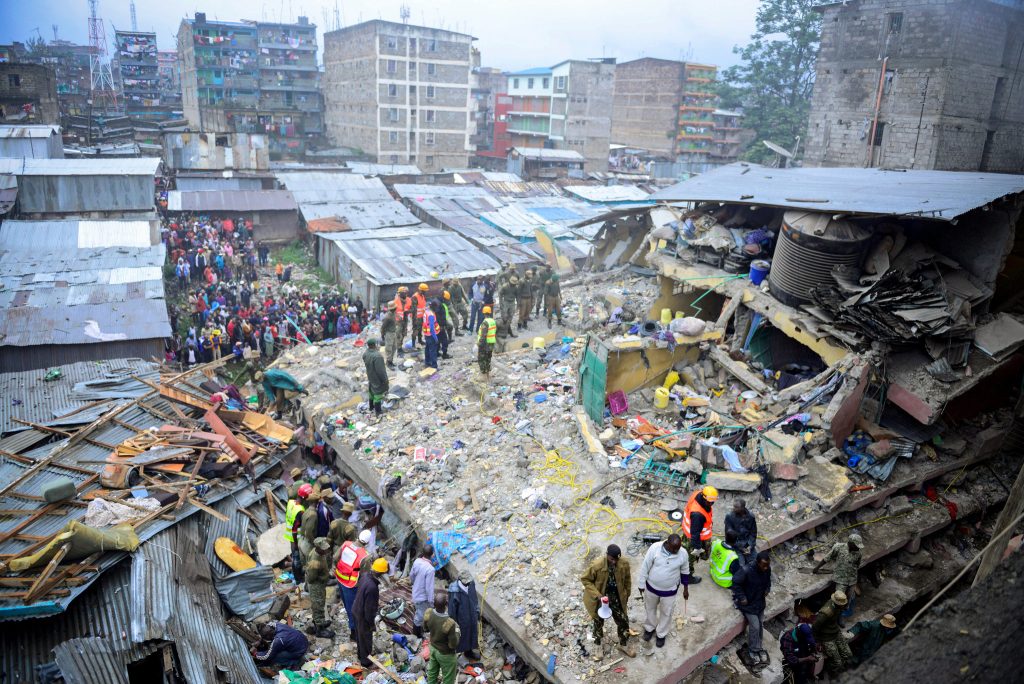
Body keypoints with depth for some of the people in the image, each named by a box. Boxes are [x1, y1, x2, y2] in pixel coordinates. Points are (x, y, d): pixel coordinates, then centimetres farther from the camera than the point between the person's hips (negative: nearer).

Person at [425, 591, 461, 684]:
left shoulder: (428, 613, -25)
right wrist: (457, 631, -11)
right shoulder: (450, 623, -41)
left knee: (432, 672, 30)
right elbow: (454, 644, -26)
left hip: (433, 648, 5)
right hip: (446, 654, -5)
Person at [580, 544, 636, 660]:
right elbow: (585, 580, -18)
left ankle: (623, 645, 43)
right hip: (600, 598, -3)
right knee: (598, 622, 19)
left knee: (623, 621, 16)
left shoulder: (624, 564, -21)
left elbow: (627, 580, -1)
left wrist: (626, 595, 10)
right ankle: (598, 646, 46)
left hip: (616, 597, 3)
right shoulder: (597, 565, -32)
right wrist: (597, 595, -26)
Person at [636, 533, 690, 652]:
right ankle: (650, 628, 52)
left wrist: (686, 589, 8)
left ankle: (661, 634, 47)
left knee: (666, 613, 20)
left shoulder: (683, 554, -23)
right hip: (652, 587, 0)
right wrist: (641, 585, -7)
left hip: (670, 590, 0)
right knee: (650, 608, 24)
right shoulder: (654, 548, -28)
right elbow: (645, 567, -15)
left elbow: (685, 571, -3)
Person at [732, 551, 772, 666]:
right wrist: (742, 597, -19)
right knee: (754, 626, -9)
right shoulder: (746, 570, -32)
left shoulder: (767, 569, -13)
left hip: (760, 601, 6)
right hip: (748, 602, -6)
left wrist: (767, 589, -3)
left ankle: (756, 648, 30)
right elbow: (735, 582, -20)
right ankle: (754, 650, 10)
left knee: (760, 624, 11)